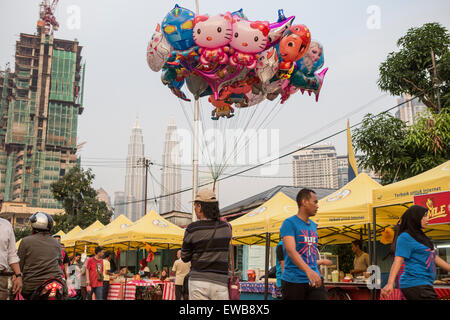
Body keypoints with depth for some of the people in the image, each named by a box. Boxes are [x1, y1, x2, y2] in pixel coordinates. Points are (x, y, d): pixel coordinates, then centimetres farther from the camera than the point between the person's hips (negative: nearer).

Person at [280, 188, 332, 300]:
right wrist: (308, 271, -36)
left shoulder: (313, 226, 16)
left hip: (314, 279, 6)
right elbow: (291, 251, -23)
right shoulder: (289, 223, -9)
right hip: (293, 281, -6)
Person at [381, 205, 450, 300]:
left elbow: (434, 258, 26)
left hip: (425, 285, 9)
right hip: (415, 285, -9)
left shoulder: (420, 236, 19)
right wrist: (390, 283, -29)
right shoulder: (405, 237, -9)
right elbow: (398, 261, -19)